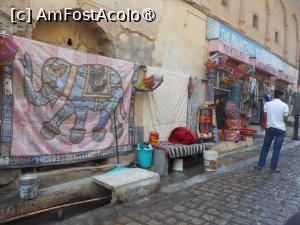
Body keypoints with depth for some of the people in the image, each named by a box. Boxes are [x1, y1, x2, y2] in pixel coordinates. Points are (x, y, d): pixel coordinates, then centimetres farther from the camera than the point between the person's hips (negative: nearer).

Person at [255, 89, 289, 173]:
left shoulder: (267, 104, -1)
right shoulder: (284, 105, -7)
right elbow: (285, 120, -5)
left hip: (270, 128, 2)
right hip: (280, 129, -2)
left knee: (265, 147, 13)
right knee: (276, 150, 5)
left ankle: (260, 165, 15)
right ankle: (273, 168, 10)